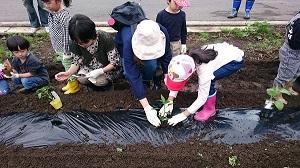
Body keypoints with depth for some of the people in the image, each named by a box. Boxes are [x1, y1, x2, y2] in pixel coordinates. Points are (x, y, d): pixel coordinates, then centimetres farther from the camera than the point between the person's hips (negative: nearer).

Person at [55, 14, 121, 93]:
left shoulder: (105, 39, -30)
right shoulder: (75, 43, -18)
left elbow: (115, 62, -22)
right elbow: (76, 62, -6)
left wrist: (100, 71, -36)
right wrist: (68, 73, -28)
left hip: (107, 69, -4)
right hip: (89, 68, 4)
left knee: (99, 81, -29)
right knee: (81, 78, -22)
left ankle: (107, 83, 7)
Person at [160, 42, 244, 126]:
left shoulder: (204, 70, -35)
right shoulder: (189, 60, -17)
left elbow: (202, 98, -26)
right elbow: (176, 77, -6)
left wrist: (183, 115, -22)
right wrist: (169, 101, -10)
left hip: (236, 60, -7)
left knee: (208, 80, -19)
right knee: (204, 81, -3)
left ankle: (210, 109, 1)